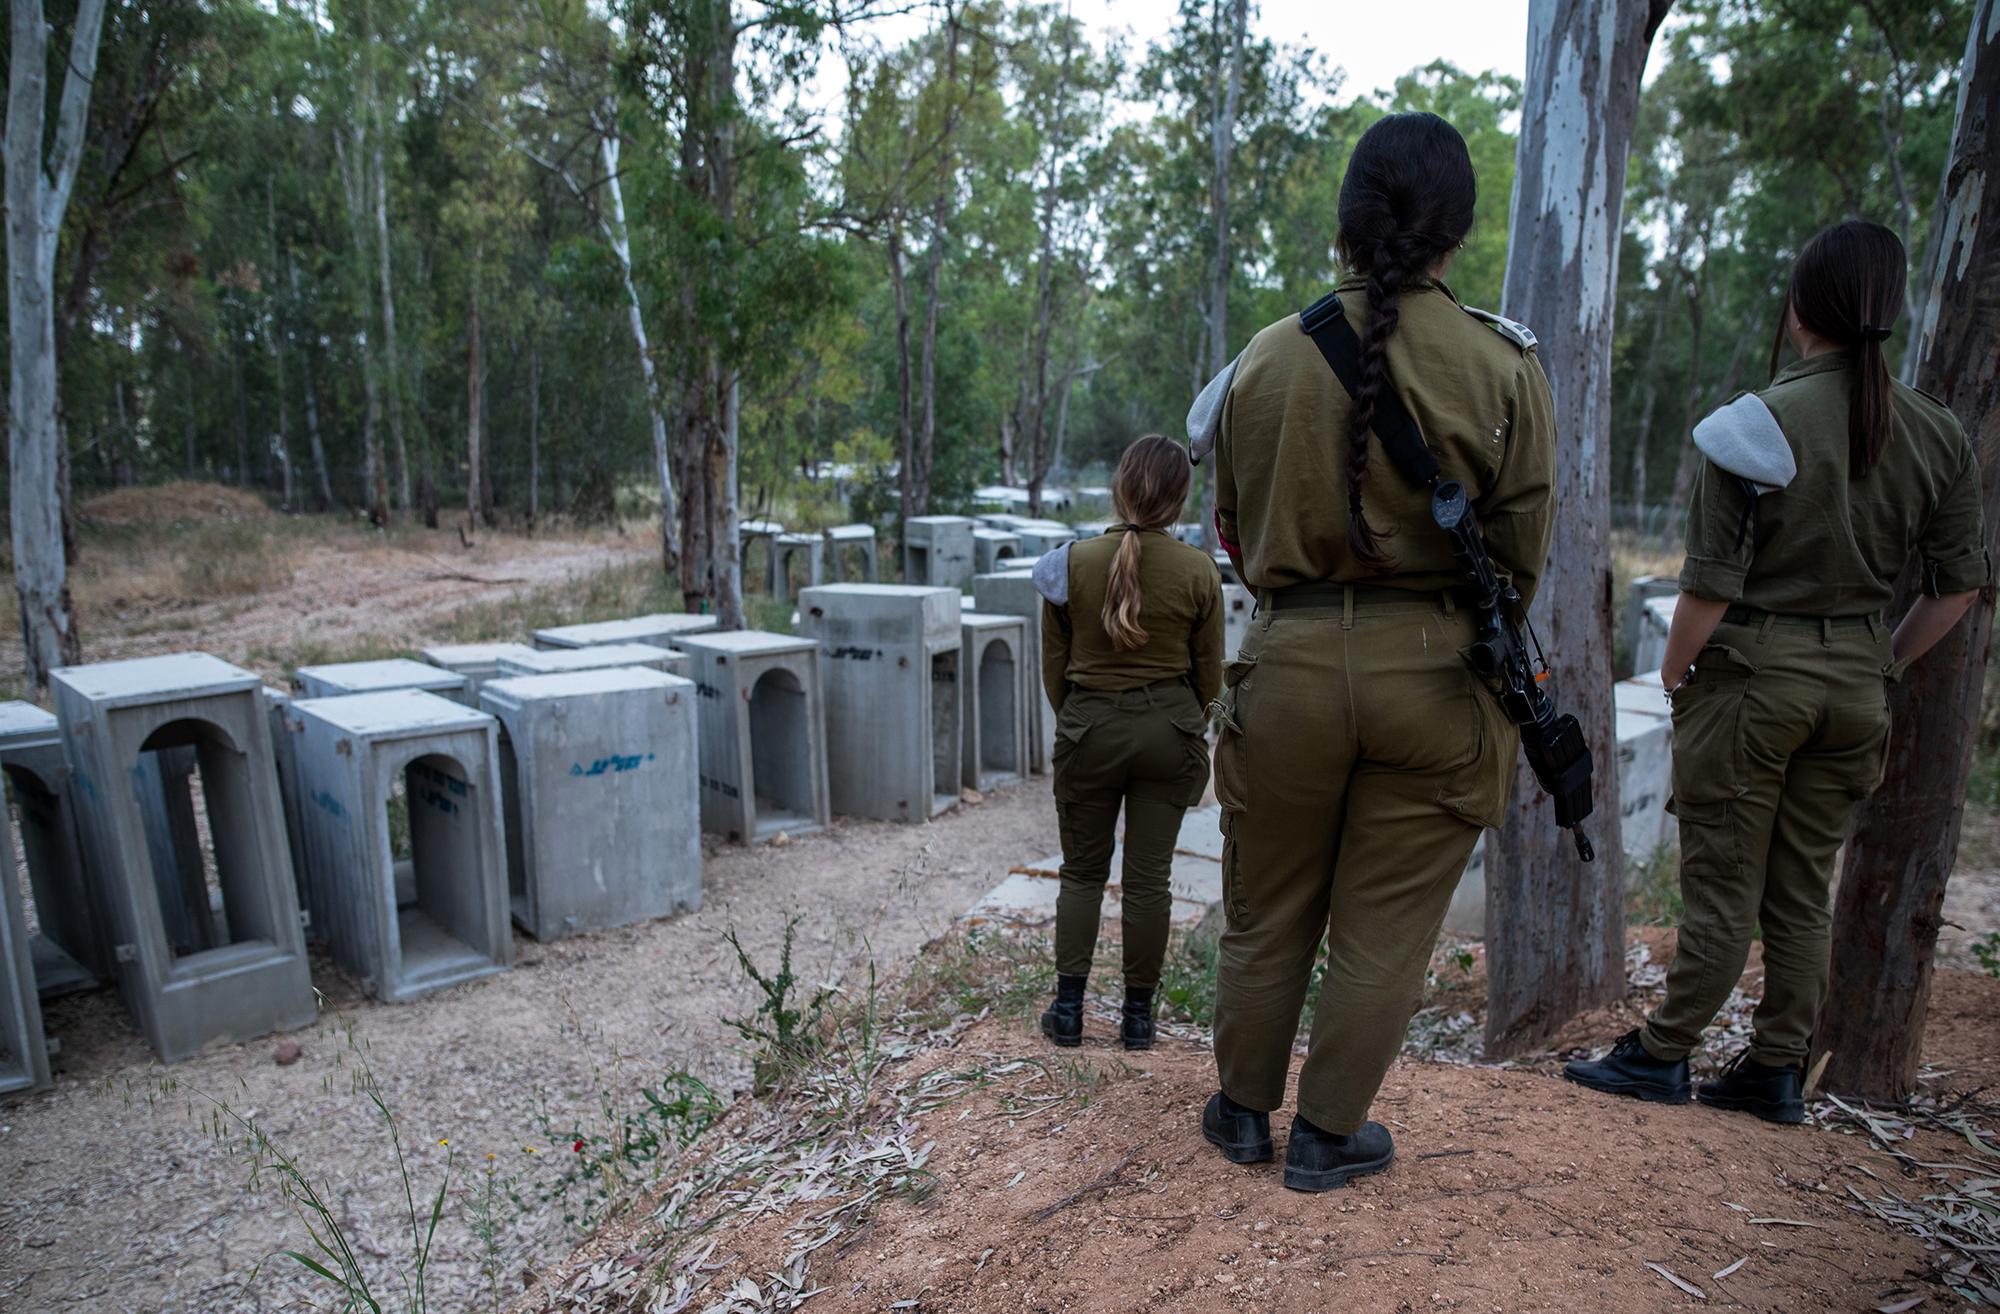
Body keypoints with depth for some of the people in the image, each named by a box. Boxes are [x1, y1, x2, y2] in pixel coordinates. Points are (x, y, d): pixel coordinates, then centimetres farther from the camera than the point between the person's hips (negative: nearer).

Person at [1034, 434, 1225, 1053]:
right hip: (1169, 729, 0)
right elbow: (1209, 674, 1)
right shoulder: (1199, 571, -8)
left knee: (1082, 871, 14)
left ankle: (1068, 1009, 16)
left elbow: (1053, 668, 0)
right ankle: (1138, 1015, 18)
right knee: (1149, 877, 9)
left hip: (1089, 729, 0)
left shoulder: (1072, 562, -7)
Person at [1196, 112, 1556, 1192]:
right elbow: (1522, 556, 1)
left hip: (1289, 660, 1)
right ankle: (1328, 1135, 29)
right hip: (1437, 672, -1)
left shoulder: (1267, 357, -2)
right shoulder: (1504, 367, -6)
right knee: (1383, 929, 14)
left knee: (1265, 914, 18)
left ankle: (1243, 1111, 36)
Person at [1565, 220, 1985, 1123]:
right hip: (1856, 685, 5)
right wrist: (1881, 666, 17)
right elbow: (1960, 584, 7)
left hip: (1752, 670, -5)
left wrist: (1672, 673, -2)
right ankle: (1778, 1073, 24)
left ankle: (1663, 1054, 17)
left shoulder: (1760, 423, -14)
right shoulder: (1937, 435, 4)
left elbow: (1711, 585, -16)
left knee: (1722, 886, 4)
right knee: (1803, 894, 14)